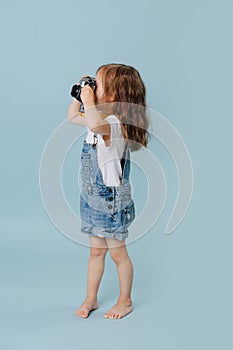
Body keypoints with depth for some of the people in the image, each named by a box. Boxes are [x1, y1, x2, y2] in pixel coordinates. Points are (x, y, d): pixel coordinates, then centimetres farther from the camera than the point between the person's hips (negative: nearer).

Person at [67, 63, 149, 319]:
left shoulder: (115, 123, -24)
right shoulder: (100, 120, 5)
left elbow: (96, 125, -49)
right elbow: (72, 117, 22)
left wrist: (88, 101, -33)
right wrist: (79, 95, 7)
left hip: (112, 200, -9)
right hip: (93, 198, 9)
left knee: (118, 253, 9)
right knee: (96, 251, 19)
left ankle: (125, 301, 27)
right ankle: (90, 299, 32)